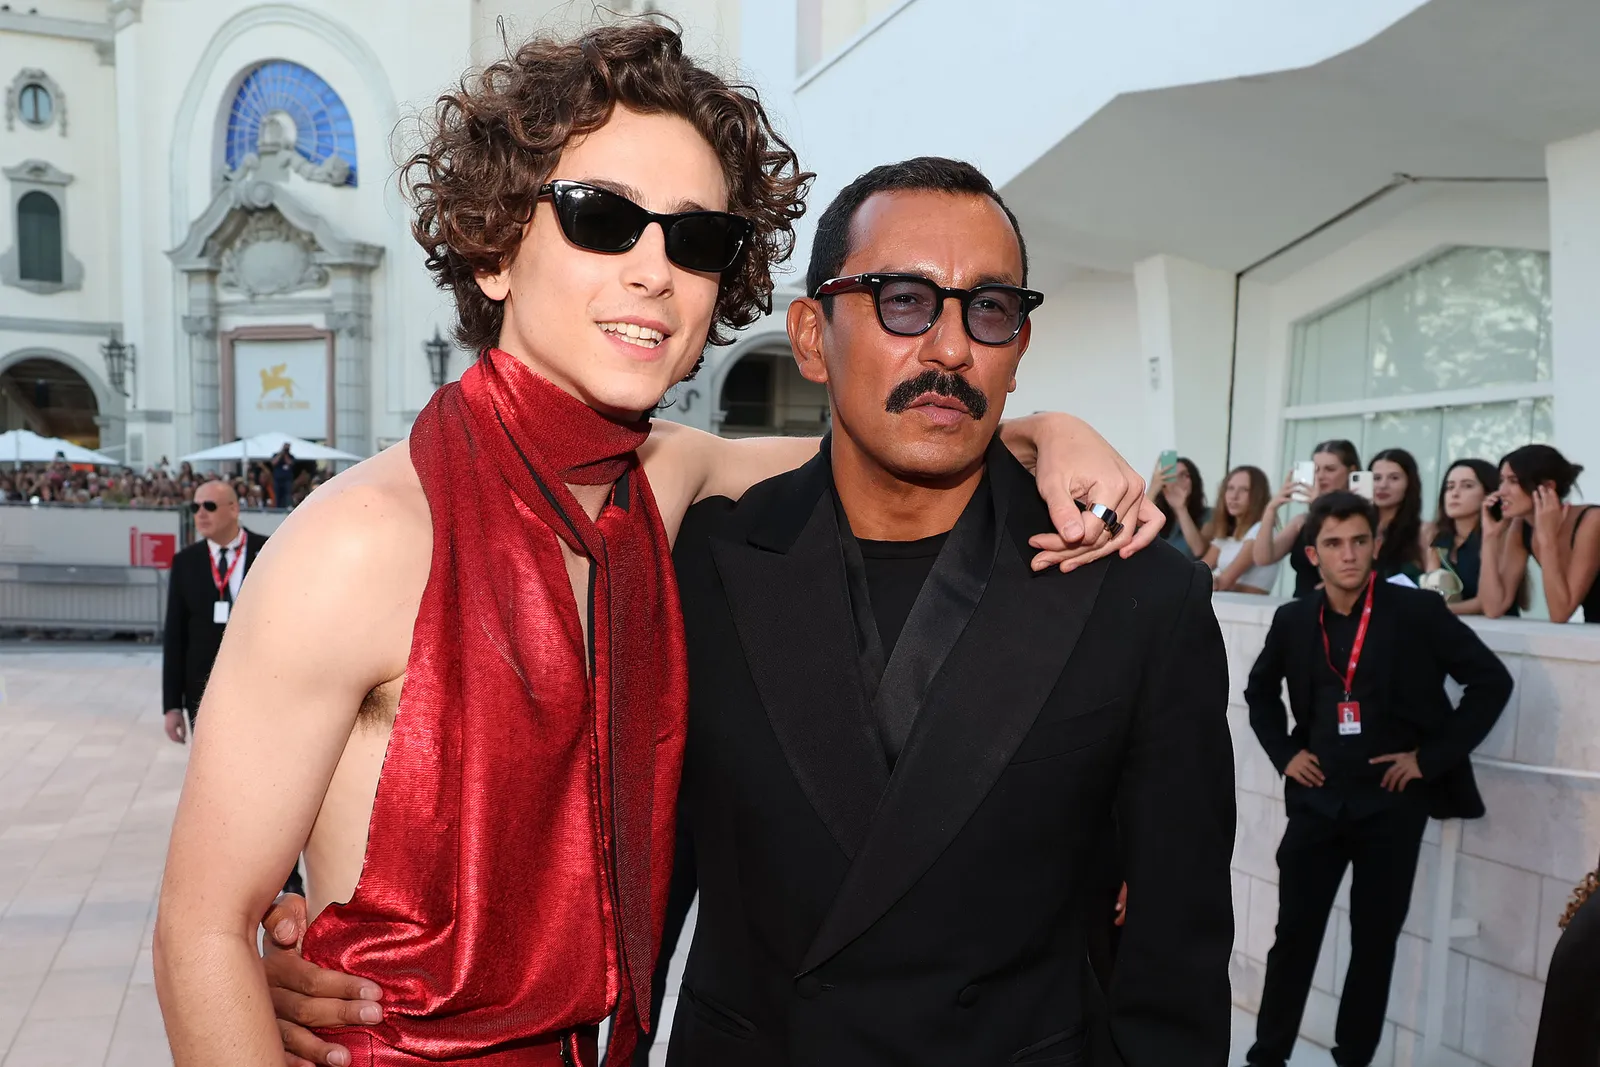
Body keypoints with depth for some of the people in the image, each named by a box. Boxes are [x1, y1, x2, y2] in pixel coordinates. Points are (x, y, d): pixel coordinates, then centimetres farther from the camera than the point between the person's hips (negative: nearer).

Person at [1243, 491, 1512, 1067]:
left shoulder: (1418, 611, -8)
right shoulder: (1294, 619, 2)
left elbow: (1492, 681, -6)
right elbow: (1260, 689, 18)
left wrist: (1433, 757, -9)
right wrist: (1284, 752, 6)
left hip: (1392, 802, -2)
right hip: (1316, 799, 2)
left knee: (1375, 942, 8)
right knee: (1294, 934, 5)